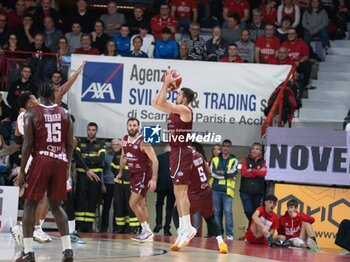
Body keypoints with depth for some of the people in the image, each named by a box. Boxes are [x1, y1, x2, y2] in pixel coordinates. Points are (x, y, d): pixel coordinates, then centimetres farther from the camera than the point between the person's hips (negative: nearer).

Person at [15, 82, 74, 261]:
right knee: (56, 206, 15)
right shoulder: (65, 114, 9)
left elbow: (27, 144, -7)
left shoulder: (32, 114, -2)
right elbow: (70, 144, 8)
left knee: (30, 205, 6)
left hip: (41, 161, -4)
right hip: (60, 161, 4)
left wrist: (22, 170, -3)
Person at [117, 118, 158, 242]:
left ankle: (147, 231, -4)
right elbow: (123, 157, 19)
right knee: (141, 204, 12)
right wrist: (120, 173, 18)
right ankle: (147, 232, 20)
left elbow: (154, 160, -23)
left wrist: (154, 179, -29)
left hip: (144, 174, -8)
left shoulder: (143, 142, -21)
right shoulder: (125, 140, 2)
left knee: (133, 203, -13)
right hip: (134, 174, 8)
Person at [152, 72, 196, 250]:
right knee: (178, 192, 9)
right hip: (176, 151, 10)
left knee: (181, 190, -15)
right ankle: (183, 229, 12)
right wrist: (166, 87, 15)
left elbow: (161, 103, -20)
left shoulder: (185, 110, -12)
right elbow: (155, 103, 22)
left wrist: (167, 84, -10)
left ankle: (188, 228, -19)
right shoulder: (175, 110, 15)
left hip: (182, 152, -10)